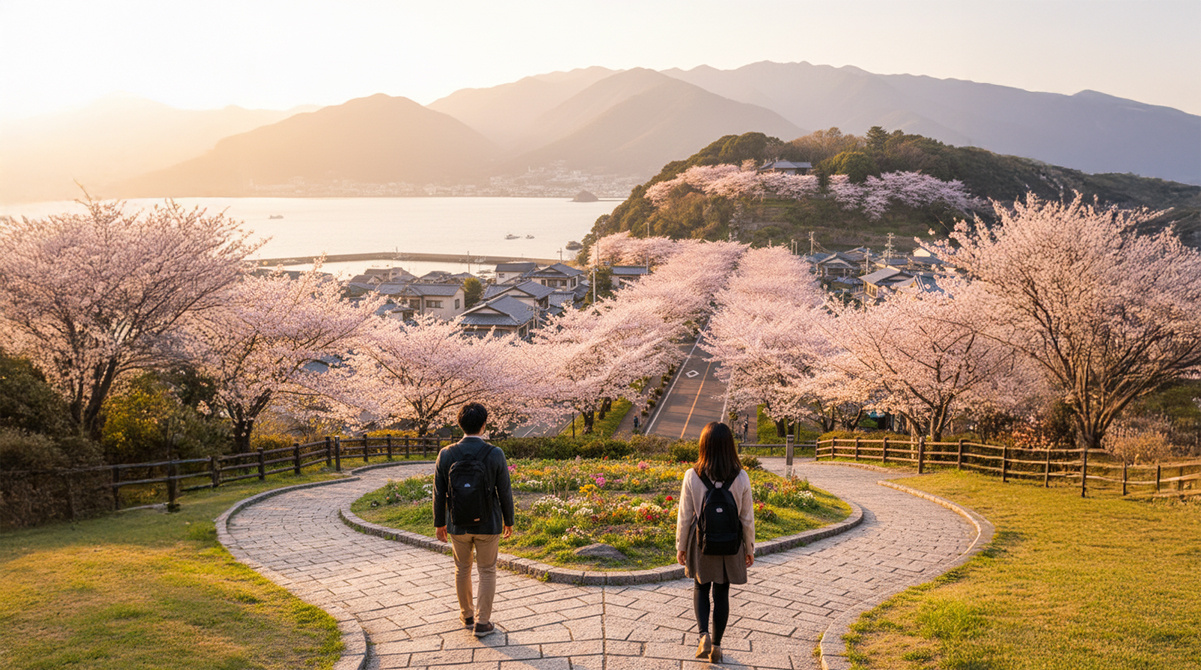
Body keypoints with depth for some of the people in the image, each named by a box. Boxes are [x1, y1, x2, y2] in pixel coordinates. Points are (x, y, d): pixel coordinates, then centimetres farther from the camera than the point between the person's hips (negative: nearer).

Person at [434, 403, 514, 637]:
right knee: (487, 572, 13)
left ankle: (467, 614, 37)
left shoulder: (446, 455, -13)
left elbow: (439, 493, -4)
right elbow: (504, 492, -9)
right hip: (488, 524, -2)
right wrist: (509, 520, 7)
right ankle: (482, 623, 18)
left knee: (462, 568, 22)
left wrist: (439, 523, 9)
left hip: (458, 523, 2)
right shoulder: (495, 455, -17)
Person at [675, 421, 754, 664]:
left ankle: (704, 634, 2)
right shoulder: (741, 478, -12)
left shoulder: (692, 476, -15)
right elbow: (747, 518, -4)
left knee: (701, 589, 20)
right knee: (722, 593, 15)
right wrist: (749, 549, 9)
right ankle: (716, 645, 22)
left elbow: (684, 517, -8)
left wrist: (680, 546, 6)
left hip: (701, 544, -1)